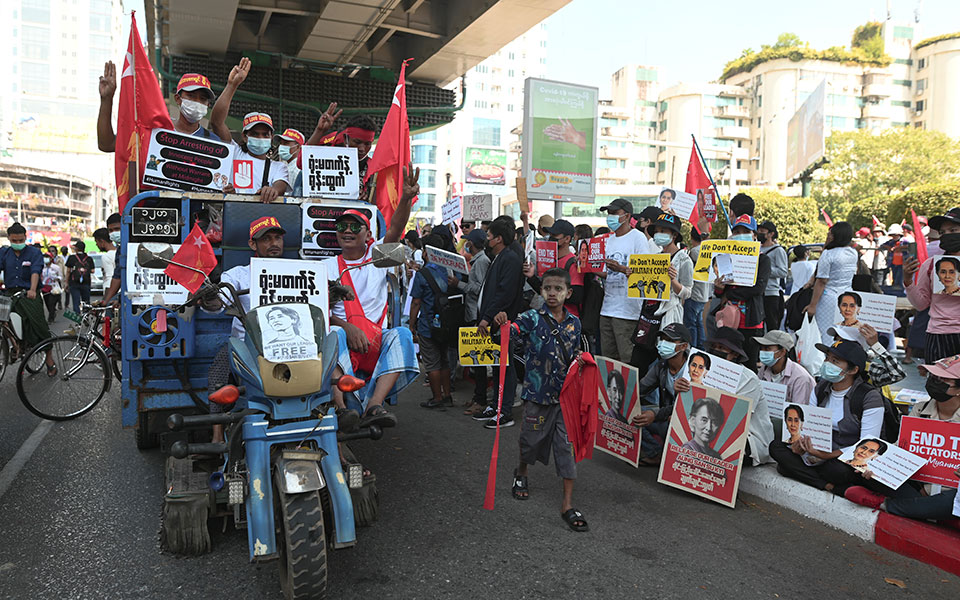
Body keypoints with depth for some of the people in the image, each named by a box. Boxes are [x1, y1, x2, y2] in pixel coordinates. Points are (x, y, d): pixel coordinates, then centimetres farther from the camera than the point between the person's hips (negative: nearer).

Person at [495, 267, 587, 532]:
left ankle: (567, 504, 6)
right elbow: (511, 335, -23)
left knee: (567, 444, 0)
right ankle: (522, 473, 48)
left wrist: (580, 361, -3)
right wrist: (501, 324, -43)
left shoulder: (574, 323, 5)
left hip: (565, 393, 2)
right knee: (531, 438, 16)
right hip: (537, 391, -2)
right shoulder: (532, 319, -8)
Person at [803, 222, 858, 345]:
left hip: (829, 297, -7)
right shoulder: (854, 253, 6)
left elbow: (821, 281, -14)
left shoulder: (828, 254, -13)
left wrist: (812, 305, -11)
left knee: (826, 335, -2)